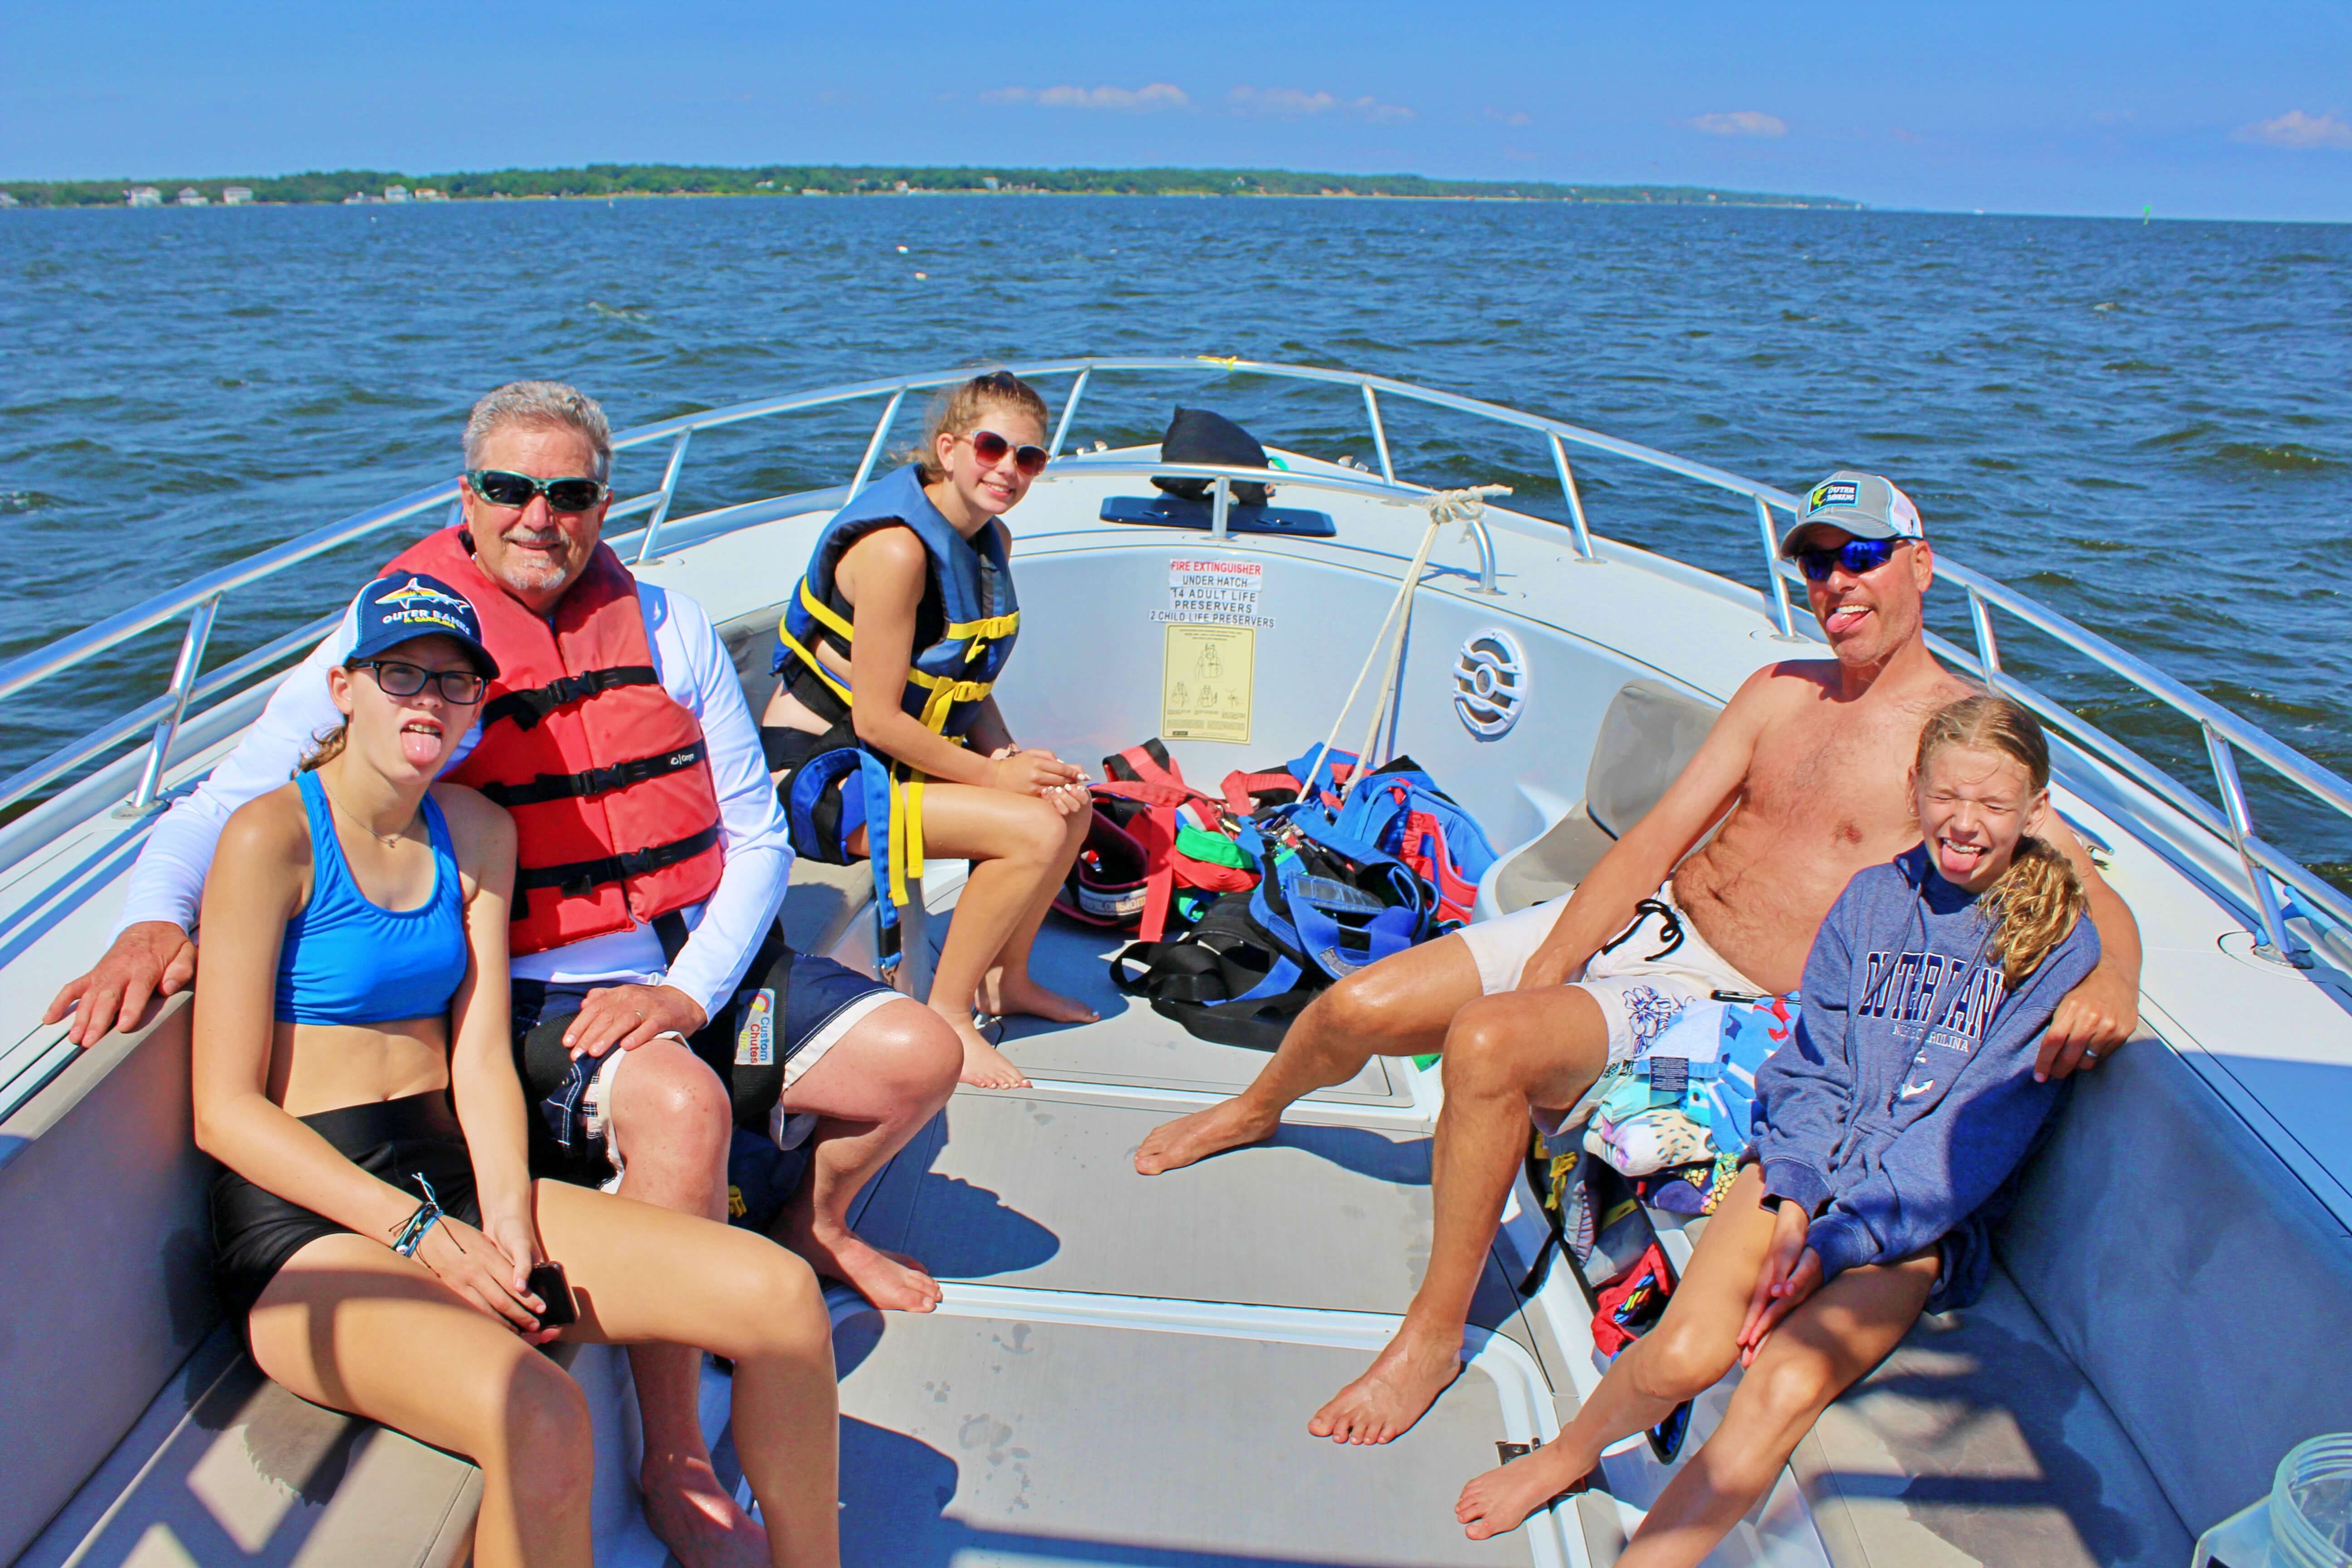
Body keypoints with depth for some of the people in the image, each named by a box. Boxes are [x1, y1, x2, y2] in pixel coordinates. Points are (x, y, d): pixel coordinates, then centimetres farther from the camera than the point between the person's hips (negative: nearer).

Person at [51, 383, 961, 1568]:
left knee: (918, 1053, -8)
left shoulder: (667, 628, 3)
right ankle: (673, 1466, -16)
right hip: (536, 999, -4)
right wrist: (154, 919, -28)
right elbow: (221, 806, -5)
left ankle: (815, 1225, 26)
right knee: (680, 1103, -34)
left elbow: (756, 835, 3)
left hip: (700, 969, 5)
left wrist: (690, 992, -12)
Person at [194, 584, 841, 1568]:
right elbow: (225, 1111, -9)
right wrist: (417, 1232, -19)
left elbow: (482, 1057, 5)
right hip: (310, 1227, -5)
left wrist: (508, 1219, -12)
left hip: (455, 1180, 6)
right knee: (540, 1422, -35)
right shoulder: (273, 838, -7)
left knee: (781, 1293, -14)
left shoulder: (476, 832, 11)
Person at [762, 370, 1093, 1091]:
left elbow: (970, 684, 10)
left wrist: (1012, 757, -8)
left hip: (892, 754, 9)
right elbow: (877, 719, -24)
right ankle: (946, 1014, -7)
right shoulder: (896, 549, -24)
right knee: (1035, 829, -22)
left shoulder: (992, 539, 5)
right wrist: (995, 774, -16)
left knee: (1071, 804, 4)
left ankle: (1006, 978, 20)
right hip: (819, 770, -9)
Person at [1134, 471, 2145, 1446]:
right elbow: (1659, 836, 4)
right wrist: (1542, 970, -8)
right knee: (1357, 1009, -7)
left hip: (1720, 1001, -5)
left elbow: (2092, 896, -13)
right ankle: (1257, 1108, 30)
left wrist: (2109, 981, -38)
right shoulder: (1780, 689, 11)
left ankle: (1434, 1334, -13)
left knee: (1488, 1041, -34)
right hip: (1631, 922, 5)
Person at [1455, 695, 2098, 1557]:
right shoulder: (1873, 897, 9)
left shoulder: (2060, 946, -1)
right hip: (1806, 1171, 2)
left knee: (1785, 1389, -28)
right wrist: (1794, 1203, -11)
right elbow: (1816, 1066, 6)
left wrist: (1837, 1243, -15)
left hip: (1924, 1218, -2)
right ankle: (1566, 1456, 6)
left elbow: (1977, 1133, -8)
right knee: (1685, 1354, -22)